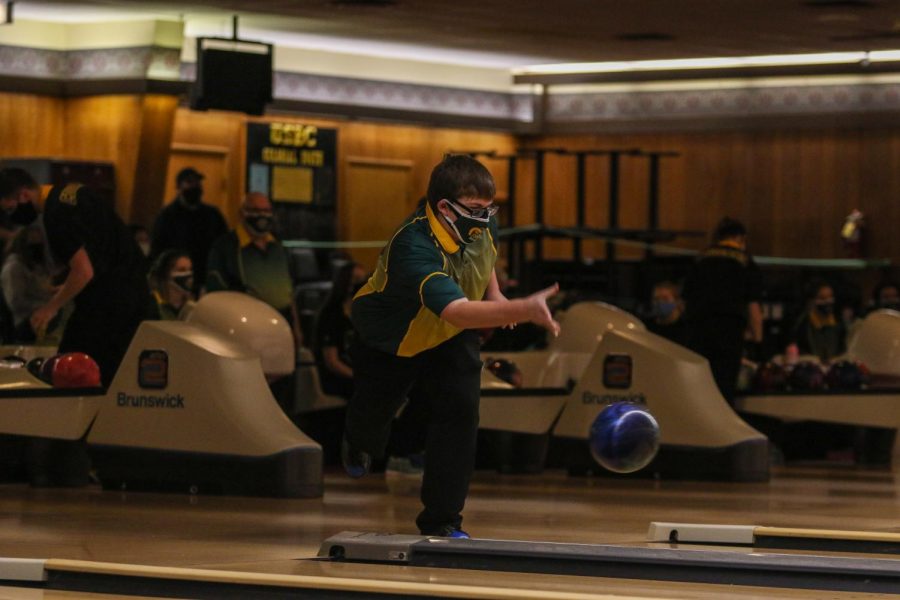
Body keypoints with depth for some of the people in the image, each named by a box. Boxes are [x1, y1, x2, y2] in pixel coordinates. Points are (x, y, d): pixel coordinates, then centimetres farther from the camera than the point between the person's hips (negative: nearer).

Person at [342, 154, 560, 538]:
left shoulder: (480, 223, -21)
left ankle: (442, 520, -4)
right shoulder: (414, 248, -45)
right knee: (373, 410, 15)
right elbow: (457, 312, -58)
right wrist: (522, 310, -69)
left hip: (450, 339, 4)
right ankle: (359, 444, 57)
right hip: (388, 337, -4)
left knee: (459, 407, -14)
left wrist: (493, 294, -6)